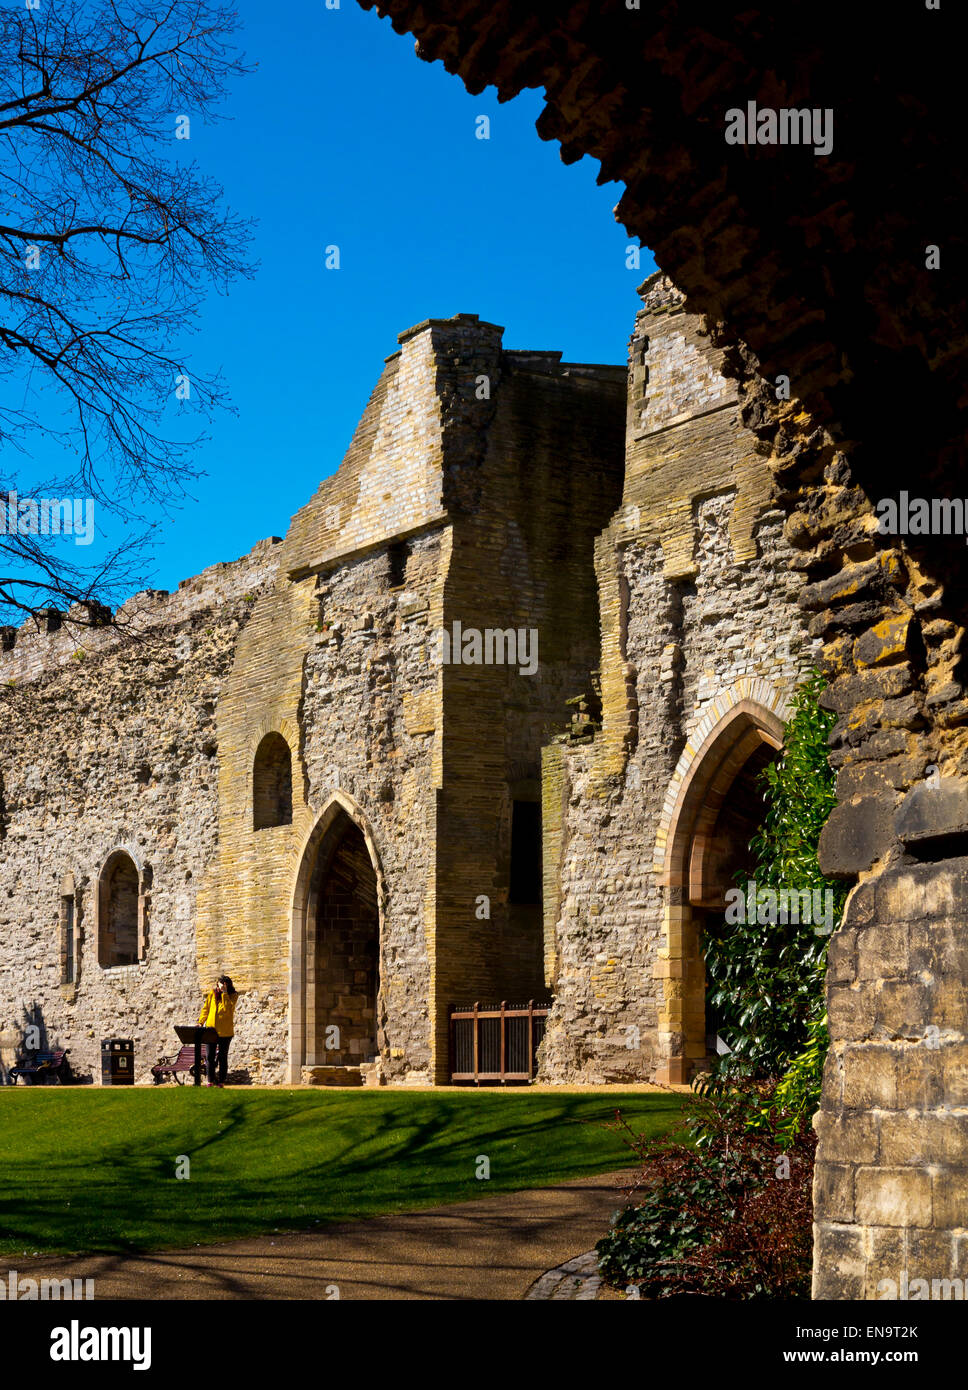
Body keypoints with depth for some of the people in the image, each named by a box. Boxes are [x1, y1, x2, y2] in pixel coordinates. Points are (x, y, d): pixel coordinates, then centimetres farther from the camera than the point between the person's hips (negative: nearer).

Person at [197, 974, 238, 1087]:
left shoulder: (232, 996, -5)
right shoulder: (212, 993, 6)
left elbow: (227, 1009, -20)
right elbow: (206, 1008, 13)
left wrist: (224, 993, -21)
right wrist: (201, 1022, 4)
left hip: (224, 1032, -3)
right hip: (211, 1030, 3)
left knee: (222, 1057, 2)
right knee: (210, 1057, 4)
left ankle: (221, 1082, 8)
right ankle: (210, 1081, 11)